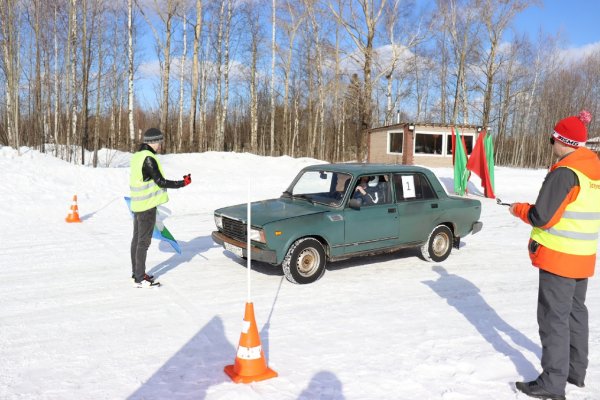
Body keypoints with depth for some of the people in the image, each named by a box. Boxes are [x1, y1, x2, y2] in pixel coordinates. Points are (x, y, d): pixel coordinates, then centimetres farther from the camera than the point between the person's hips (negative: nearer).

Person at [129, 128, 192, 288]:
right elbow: (160, 182, -20)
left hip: (137, 205, 9)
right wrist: (183, 183, -12)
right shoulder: (149, 159, -19)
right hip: (147, 206, -9)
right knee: (143, 241, -3)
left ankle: (136, 272, 28)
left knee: (136, 238, 16)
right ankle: (140, 279, 4)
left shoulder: (137, 156, 10)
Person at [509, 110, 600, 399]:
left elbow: (542, 217, -19)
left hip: (558, 257, -9)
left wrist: (519, 209, -2)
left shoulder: (564, 173, -19)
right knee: (576, 312, 19)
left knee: (554, 317, -2)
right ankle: (576, 370, 32)